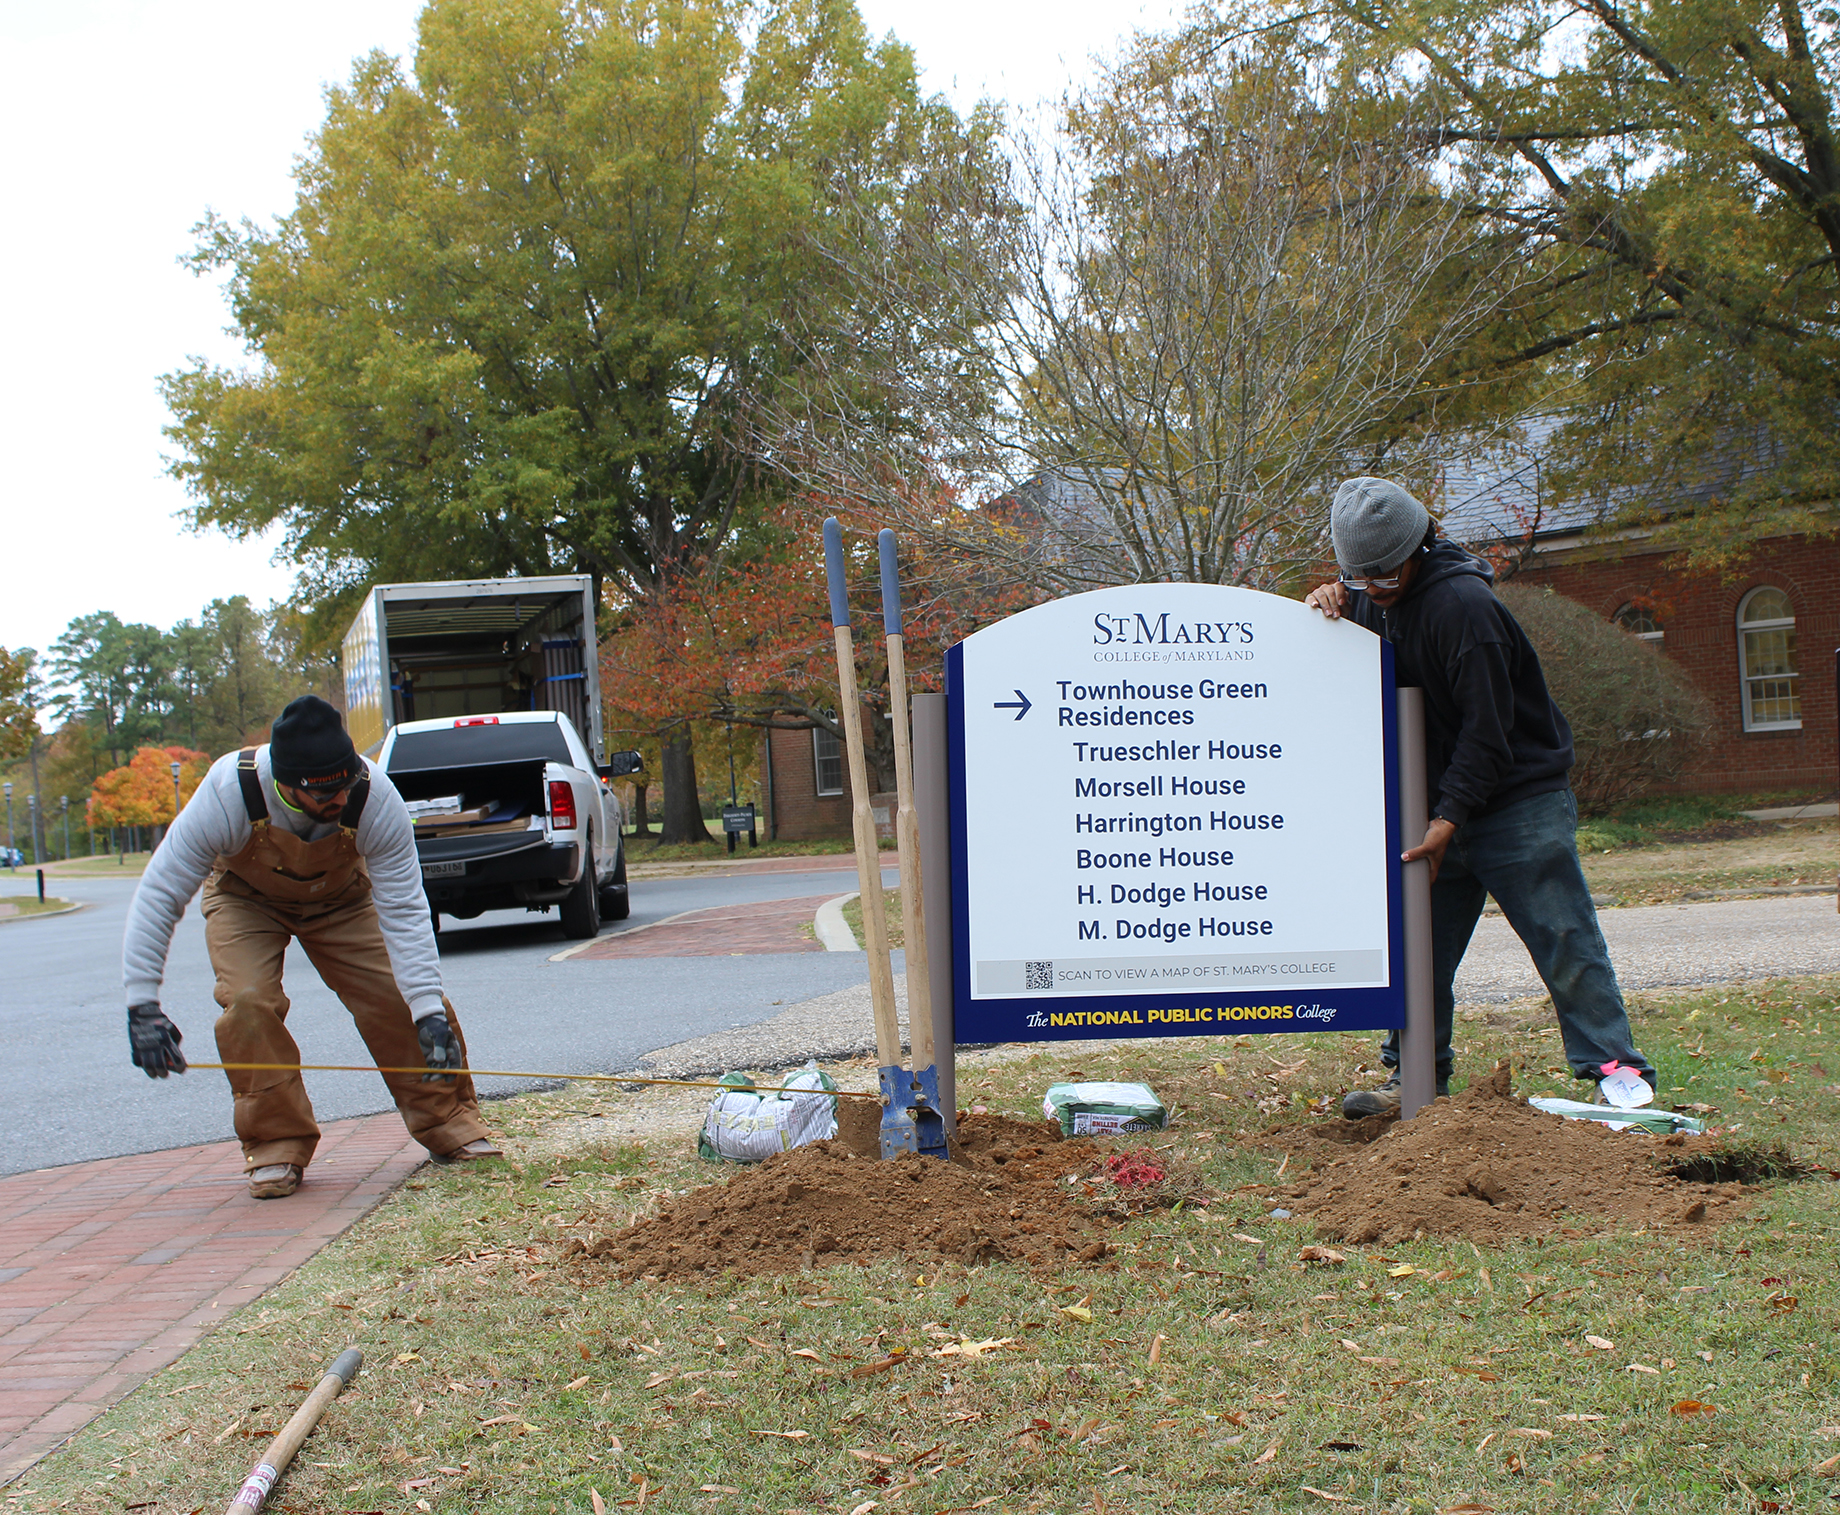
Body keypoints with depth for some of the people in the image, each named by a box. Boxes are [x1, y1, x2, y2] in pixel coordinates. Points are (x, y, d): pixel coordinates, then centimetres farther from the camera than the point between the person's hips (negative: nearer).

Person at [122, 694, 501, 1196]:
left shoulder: (375, 798, -36)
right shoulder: (229, 793, -39)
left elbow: (403, 910, -31)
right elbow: (158, 895, -31)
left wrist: (429, 1011, -38)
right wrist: (143, 1006, -35)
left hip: (340, 896, 1)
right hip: (244, 897, -1)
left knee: (401, 996, -14)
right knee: (249, 1002, -24)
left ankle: (448, 1122, 7)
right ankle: (276, 1145, -7)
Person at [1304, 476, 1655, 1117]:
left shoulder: (1460, 602, -20)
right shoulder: (1374, 599, 5)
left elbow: (1487, 727, -20)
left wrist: (1450, 816, -21)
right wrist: (1331, 605, -3)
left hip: (1520, 805, -7)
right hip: (1441, 807, 7)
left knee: (1566, 948, -5)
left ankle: (1615, 1073, -1)